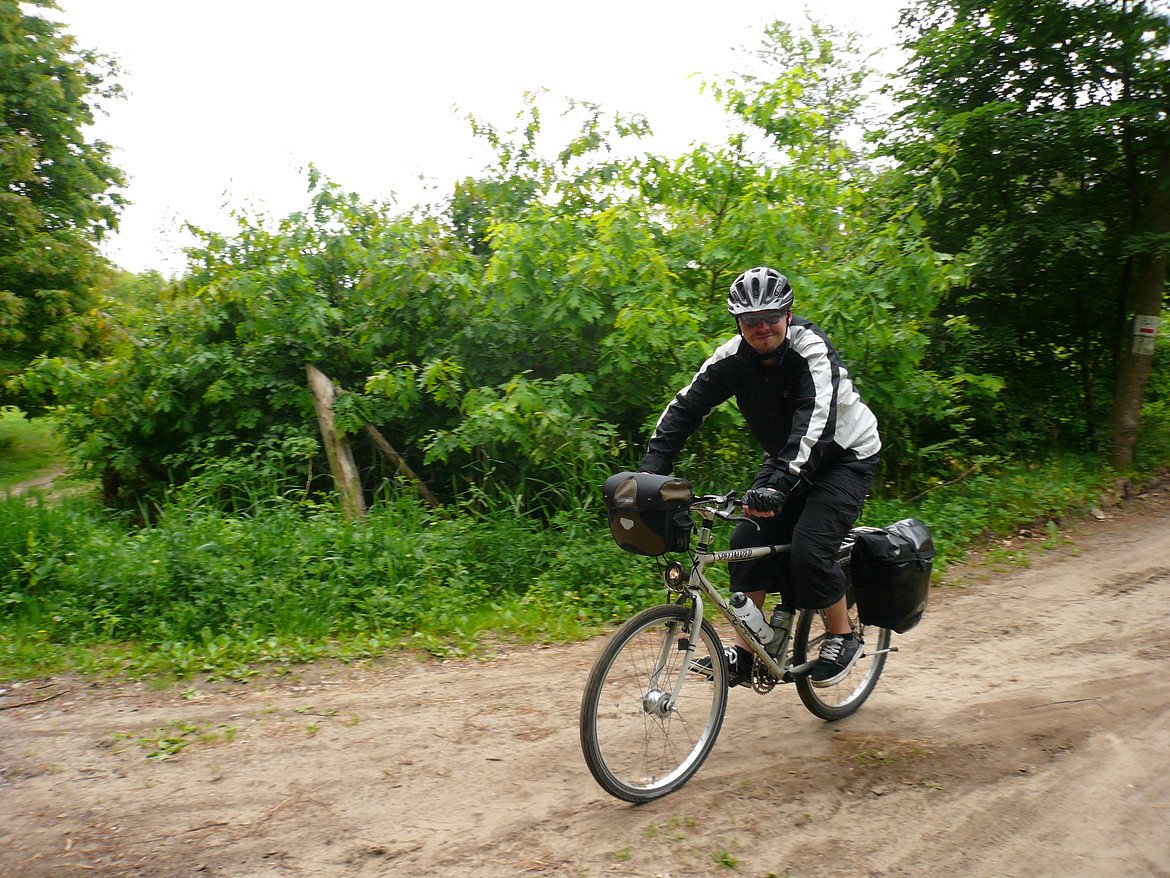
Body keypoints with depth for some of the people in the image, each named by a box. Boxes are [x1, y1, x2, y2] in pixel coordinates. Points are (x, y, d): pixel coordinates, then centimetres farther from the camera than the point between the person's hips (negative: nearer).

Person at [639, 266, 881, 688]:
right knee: (748, 541, -9)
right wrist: (651, 470, -28)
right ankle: (744, 653, 2)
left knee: (809, 546, -22)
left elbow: (816, 421, -41)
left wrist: (779, 484, -54)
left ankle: (843, 638, 4)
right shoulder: (733, 357, -12)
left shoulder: (811, 349, -28)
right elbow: (686, 407, -16)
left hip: (845, 456, -5)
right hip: (786, 459, 6)